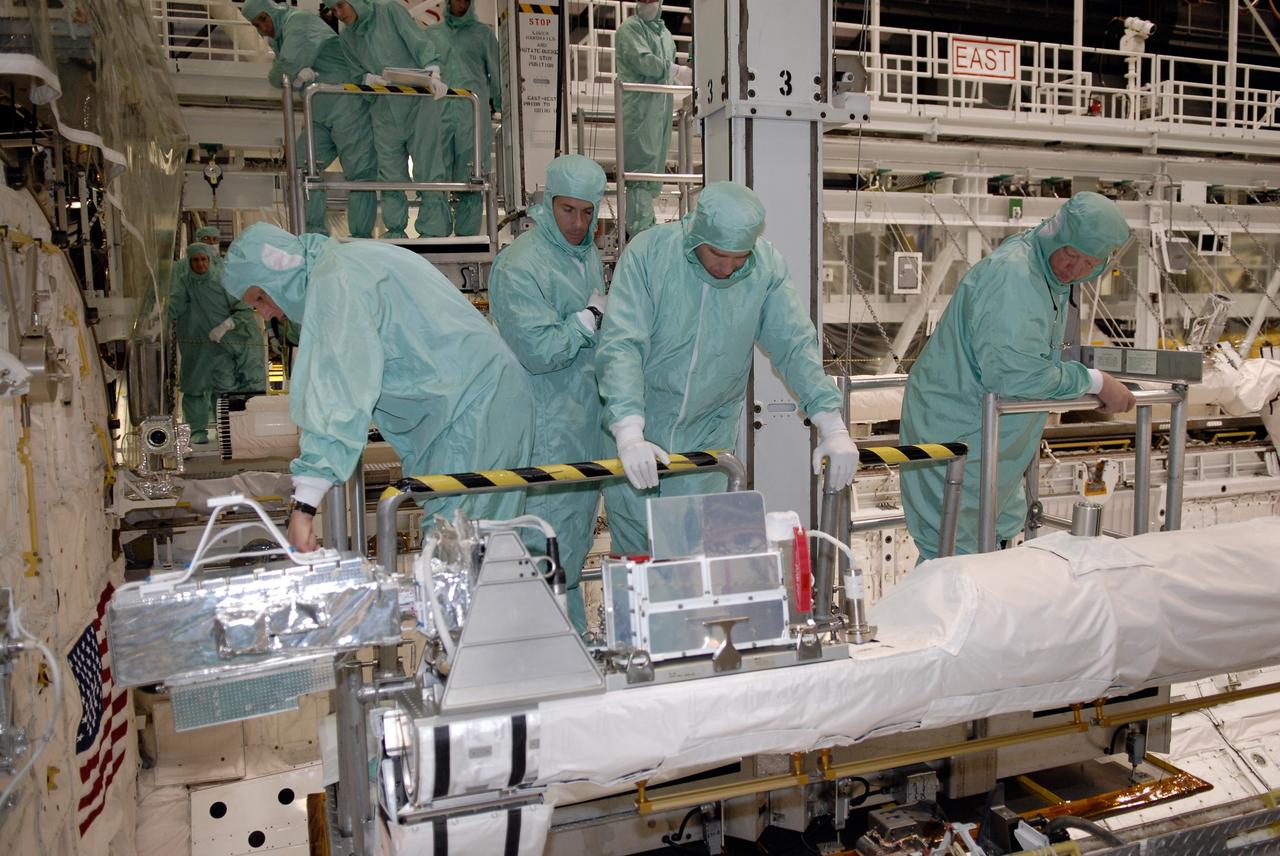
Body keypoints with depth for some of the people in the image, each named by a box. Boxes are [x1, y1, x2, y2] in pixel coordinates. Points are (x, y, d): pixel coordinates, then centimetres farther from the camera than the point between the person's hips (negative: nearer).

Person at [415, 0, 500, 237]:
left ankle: (467, 235, 1)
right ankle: (432, 235, -12)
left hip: (473, 113, -1)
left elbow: (497, 73, 15)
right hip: (436, 112, 1)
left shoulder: (484, 33, 19)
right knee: (433, 175, -9)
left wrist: (499, 104, 7)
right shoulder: (431, 34, 24)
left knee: (471, 178, -3)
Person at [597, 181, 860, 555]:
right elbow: (620, 346, -26)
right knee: (632, 538, 10)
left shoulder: (768, 266, -11)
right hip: (640, 423, -1)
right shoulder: (647, 253, -19)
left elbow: (796, 345, -8)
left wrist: (833, 427, -18)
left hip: (710, 430, 2)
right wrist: (629, 433, -38)